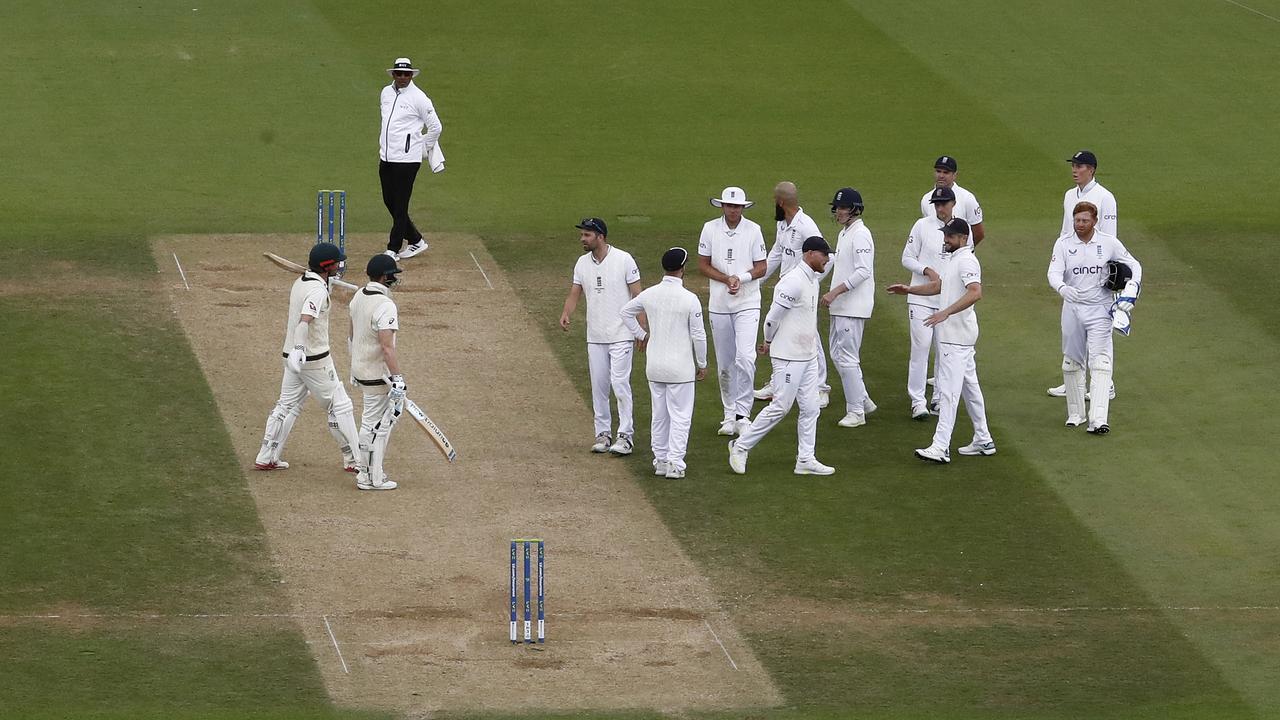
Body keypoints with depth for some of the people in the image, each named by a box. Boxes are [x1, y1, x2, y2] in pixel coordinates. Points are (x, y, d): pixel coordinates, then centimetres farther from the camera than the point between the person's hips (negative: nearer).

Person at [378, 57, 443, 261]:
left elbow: (435, 127, -4)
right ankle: (415, 241, 24)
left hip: (406, 159, -7)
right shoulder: (386, 93, 12)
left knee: (400, 205, -4)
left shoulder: (418, 98, -9)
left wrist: (424, 150, 2)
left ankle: (393, 249, 2)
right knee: (389, 202, 11)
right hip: (386, 158, 8)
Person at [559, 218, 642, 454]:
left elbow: (637, 296, -6)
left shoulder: (624, 260, -8)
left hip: (621, 335, -5)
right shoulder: (582, 263, 7)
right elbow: (574, 295, 9)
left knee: (620, 383, -11)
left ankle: (625, 435, -6)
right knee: (598, 386, 8)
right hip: (595, 337, 5)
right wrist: (565, 315, -13)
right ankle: (603, 434, 16)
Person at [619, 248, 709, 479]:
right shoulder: (690, 299, -16)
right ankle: (675, 464, -3)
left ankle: (660, 460, 20)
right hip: (680, 368, -5)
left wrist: (640, 334, 23)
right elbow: (698, 336, -11)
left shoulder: (649, 294, -2)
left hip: (654, 366, 5)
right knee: (680, 415, 2)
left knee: (659, 414, 15)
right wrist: (702, 364, 1)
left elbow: (626, 312, 14)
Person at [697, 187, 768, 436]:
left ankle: (742, 414, -10)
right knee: (724, 363, 7)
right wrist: (727, 279, -12)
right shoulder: (710, 228, 1)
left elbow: (761, 268, 1)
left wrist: (741, 278, -17)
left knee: (745, 358, -16)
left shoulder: (753, 230, -2)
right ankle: (729, 415, 17)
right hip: (719, 304, 2)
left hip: (747, 304, -2)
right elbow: (703, 265, 3)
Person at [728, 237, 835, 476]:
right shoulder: (794, 282, -20)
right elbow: (773, 318, -17)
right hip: (789, 357, -9)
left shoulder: (812, 280, 12)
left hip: (808, 356, 9)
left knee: (810, 408, 7)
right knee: (780, 407, -4)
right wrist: (769, 343, -1)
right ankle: (741, 446, 7)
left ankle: (806, 460, 10)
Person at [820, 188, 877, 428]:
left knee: (847, 357, -8)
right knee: (837, 354, 15)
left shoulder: (860, 234, -15)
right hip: (840, 306, 10)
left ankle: (856, 412, -2)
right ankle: (863, 401, 24)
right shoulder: (844, 233, 16)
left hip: (853, 307, -10)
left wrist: (835, 292, -25)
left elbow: (863, 271, -23)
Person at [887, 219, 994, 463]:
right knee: (969, 386, 15)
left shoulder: (966, 261, -17)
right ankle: (983, 441, 22)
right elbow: (939, 285, 29)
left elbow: (975, 292, -31)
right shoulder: (951, 259, 16)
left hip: (958, 335, -11)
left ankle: (941, 447, -15)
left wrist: (946, 313, -37)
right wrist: (909, 290, 17)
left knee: (948, 389, -12)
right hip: (950, 333, 11)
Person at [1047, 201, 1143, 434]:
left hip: (1100, 309, -2)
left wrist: (1130, 293, -7)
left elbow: (1134, 266, 9)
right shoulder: (1063, 244, -3)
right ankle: (1075, 414, 25)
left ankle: (1098, 420, -19)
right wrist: (1063, 288, -38)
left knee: (1100, 363, -12)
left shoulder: (1109, 243, -2)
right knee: (1072, 363, 10)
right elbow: (1054, 273, -15)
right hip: (1072, 308, 2)